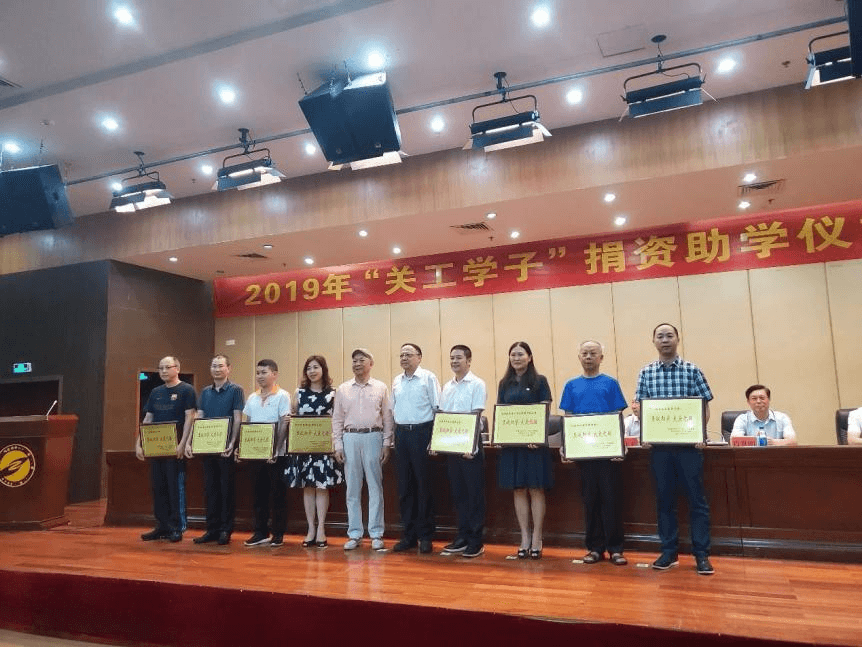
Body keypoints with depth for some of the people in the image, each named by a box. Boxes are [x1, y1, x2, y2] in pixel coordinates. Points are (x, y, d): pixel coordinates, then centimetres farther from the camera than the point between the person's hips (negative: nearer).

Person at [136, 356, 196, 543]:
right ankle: (162, 527, 17)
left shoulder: (186, 390, -4)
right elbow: (147, 420, 16)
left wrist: (182, 444, -18)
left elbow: (189, 418, -9)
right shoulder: (155, 392, 14)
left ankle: (176, 528, 5)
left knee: (175, 487, -3)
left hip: (175, 448, -6)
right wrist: (139, 444, 6)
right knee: (157, 487, 8)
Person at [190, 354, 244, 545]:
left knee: (227, 489, 1)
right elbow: (198, 418, 10)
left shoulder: (235, 390, -3)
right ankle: (212, 529, 18)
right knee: (210, 489, 10)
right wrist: (189, 442, -1)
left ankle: (225, 530, 9)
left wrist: (232, 443, -19)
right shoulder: (205, 392, 13)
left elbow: (237, 419, -9)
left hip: (226, 448, -5)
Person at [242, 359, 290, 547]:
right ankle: (260, 533, 19)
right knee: (259, 493, 10)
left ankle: (278, 534, 10)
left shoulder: (282, 396, -5)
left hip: (276, 453, -5)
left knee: (278, 494, 2)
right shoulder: (252, 398, 11)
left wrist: (275, 450, -16)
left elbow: (283, 425, -10)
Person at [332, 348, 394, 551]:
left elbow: (388, 418, 4)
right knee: (353, 489, 6)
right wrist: (337, 446, 2)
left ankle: (376, 534, 9)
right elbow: (337, 419, 9)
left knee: (375, 487, 1)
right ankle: (354, 534, 15)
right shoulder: (343, 389, 9)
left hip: (373, 438, -2)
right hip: (350, 439, 2)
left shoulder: (380, 388, 5)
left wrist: (387, 444, -1)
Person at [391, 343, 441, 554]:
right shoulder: (396, 381, 12)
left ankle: (425, 536, 12)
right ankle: (408, 535, 20)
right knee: (404, 487, 9)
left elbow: (438, 409, -7)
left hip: (422, 433, -5)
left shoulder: (428, 378, -5)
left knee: (424, 486, 2)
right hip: (401, 434, 5)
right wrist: (393, 435, 11)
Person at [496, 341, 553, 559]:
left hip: (534, 442, -4)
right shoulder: (505, 384, 12)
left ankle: (537, 539, 11)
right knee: (518, 490, 7)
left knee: (536, 489, 1)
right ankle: (524, 538, 16)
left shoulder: (539, 381, 0)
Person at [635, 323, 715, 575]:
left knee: (696, 498, 2)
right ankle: (669, 551, 18)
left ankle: (701, 554, 11)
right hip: (659, 445, 2)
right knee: (664, 498, 8)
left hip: (688, 443, -1)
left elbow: (704, 406, 3)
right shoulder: (645, 373, 6)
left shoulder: (692, 370, 2)